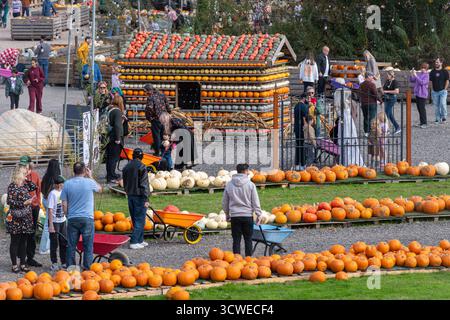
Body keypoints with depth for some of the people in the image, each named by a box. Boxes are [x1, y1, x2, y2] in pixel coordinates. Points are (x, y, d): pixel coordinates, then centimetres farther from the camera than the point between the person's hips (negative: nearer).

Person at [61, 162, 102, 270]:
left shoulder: (67, 184, 0)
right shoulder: (89, 182, -6)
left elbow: (64, 204, 2)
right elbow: (99, 189, 17)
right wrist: (90, 177, 22)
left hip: (72, 219, 2)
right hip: (87, 218, -2)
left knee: (71, 246, 7)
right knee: (88, 246, 4)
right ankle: (87, 269, 4)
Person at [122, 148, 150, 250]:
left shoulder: (126, 167, 10)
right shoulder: (141, 167, -13)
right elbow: (144, 184, -16)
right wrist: (146, 199, -15)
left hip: (130, 196, 7)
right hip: (139, 196, -7)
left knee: (135, 219, 15)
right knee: (140, 220, -4)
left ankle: (140, 240, 22)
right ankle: (134, 242, -10)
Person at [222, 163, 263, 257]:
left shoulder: (229, 185, 3)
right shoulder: (250, 185, -5)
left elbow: (224, 202, 11)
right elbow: (255, 201, -5)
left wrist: (227, 214, 24)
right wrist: (258, 215, 2)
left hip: (234, 215, 2)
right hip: (247, 215, -2)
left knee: (236, 240, 4)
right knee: (248, 239, 6)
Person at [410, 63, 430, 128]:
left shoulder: (426, 75, -10)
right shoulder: (419, 74, 9)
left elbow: (422, 82, -23)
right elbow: (412, 80, 13)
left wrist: (416, 75, -23)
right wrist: (412, 75, -4)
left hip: (423, 94, -7)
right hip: (417, 93, 7)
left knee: (422, 108, -7)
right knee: (419, 108, 11)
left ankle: (424, 123, 0)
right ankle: (421, 122, 19)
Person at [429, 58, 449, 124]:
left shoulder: (445, 72, 1)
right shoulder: (432, 72, 9)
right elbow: (431, 81, 12)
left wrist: (445, 89, -6)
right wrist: (432, 89, 2)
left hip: (442, 91, -3)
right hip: (435, 91, 3)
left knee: (443, 104, -16)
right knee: (436, 105, 5)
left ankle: (444, 116, 0)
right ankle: (438, 119, 13)